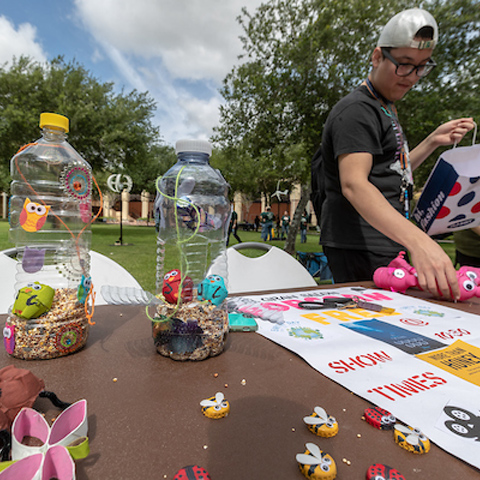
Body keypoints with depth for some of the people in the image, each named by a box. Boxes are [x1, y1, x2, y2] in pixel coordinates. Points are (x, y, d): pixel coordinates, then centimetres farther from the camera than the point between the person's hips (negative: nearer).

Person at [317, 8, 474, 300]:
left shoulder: (386, 109, 22)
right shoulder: (356, 110, -11)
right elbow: (354, 184, -27)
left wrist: (433, 141, 16)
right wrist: (419, 241, -38)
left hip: (386, 244, 10)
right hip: (362, 249, -10)